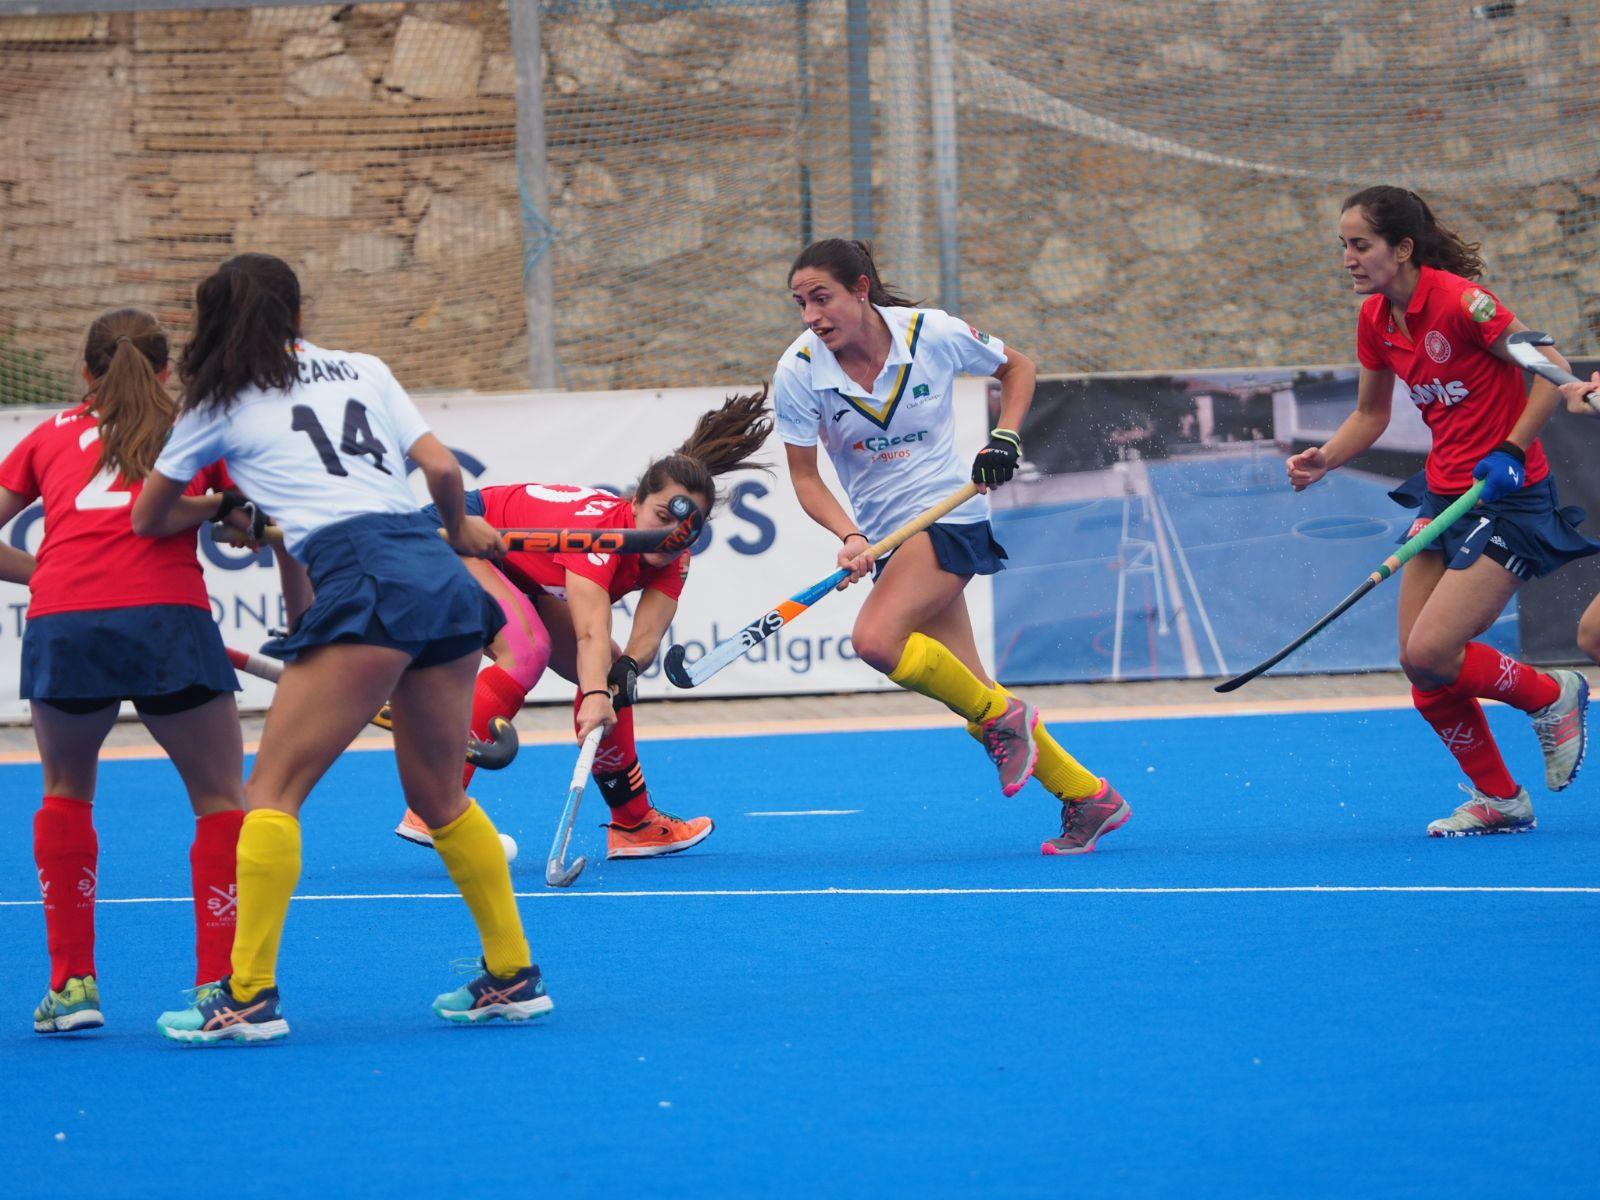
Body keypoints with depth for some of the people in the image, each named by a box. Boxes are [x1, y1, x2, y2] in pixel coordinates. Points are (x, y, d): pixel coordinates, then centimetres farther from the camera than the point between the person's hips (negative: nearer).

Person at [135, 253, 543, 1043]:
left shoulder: (221, 402, 14)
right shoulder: (363, 370, 22)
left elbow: (149, 520, 26)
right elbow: (442, 469, 15)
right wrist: (460, 533, 35)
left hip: (363, 584, -5)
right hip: (445, 585, 5)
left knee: (273, 790, -2)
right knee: (438, 796, 19)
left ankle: (249, 996, -11)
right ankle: (513, 976, 20)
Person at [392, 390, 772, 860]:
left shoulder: (671, 559, -13)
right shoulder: (598, 526, -36)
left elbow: (646, 638, -25)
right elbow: (591, 634, -48)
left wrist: (625, 669, -46)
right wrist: (596, 696, -62)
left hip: (519, 570, 9)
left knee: (613, 675, 5)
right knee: (525, 651, -31)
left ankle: (634, 824, 18)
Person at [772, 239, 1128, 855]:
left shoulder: (933, 333, -13)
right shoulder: (798, 373, -9)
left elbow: (1016, 366, 6)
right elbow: (804, 476, -3)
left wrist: (1005, 438, -8)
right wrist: (850, 536, -20)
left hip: (949, 512, -4)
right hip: (889, 537, 4)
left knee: (876, 639, -28)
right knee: (970, 694, 1)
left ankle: (1001, 715, -7)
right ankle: (1087, 798, 14)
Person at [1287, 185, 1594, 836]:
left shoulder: (1458, 300, -19)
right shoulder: (1376, 319, 5)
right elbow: (1371, 413, 18)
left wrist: (1512, 452, -22)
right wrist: (1323, 459, 1)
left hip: (1509, 498, -8)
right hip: (1444, 493, 8)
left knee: (1431, 652, -16)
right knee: (1419, 664, 2)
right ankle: (1498, 799, 18)